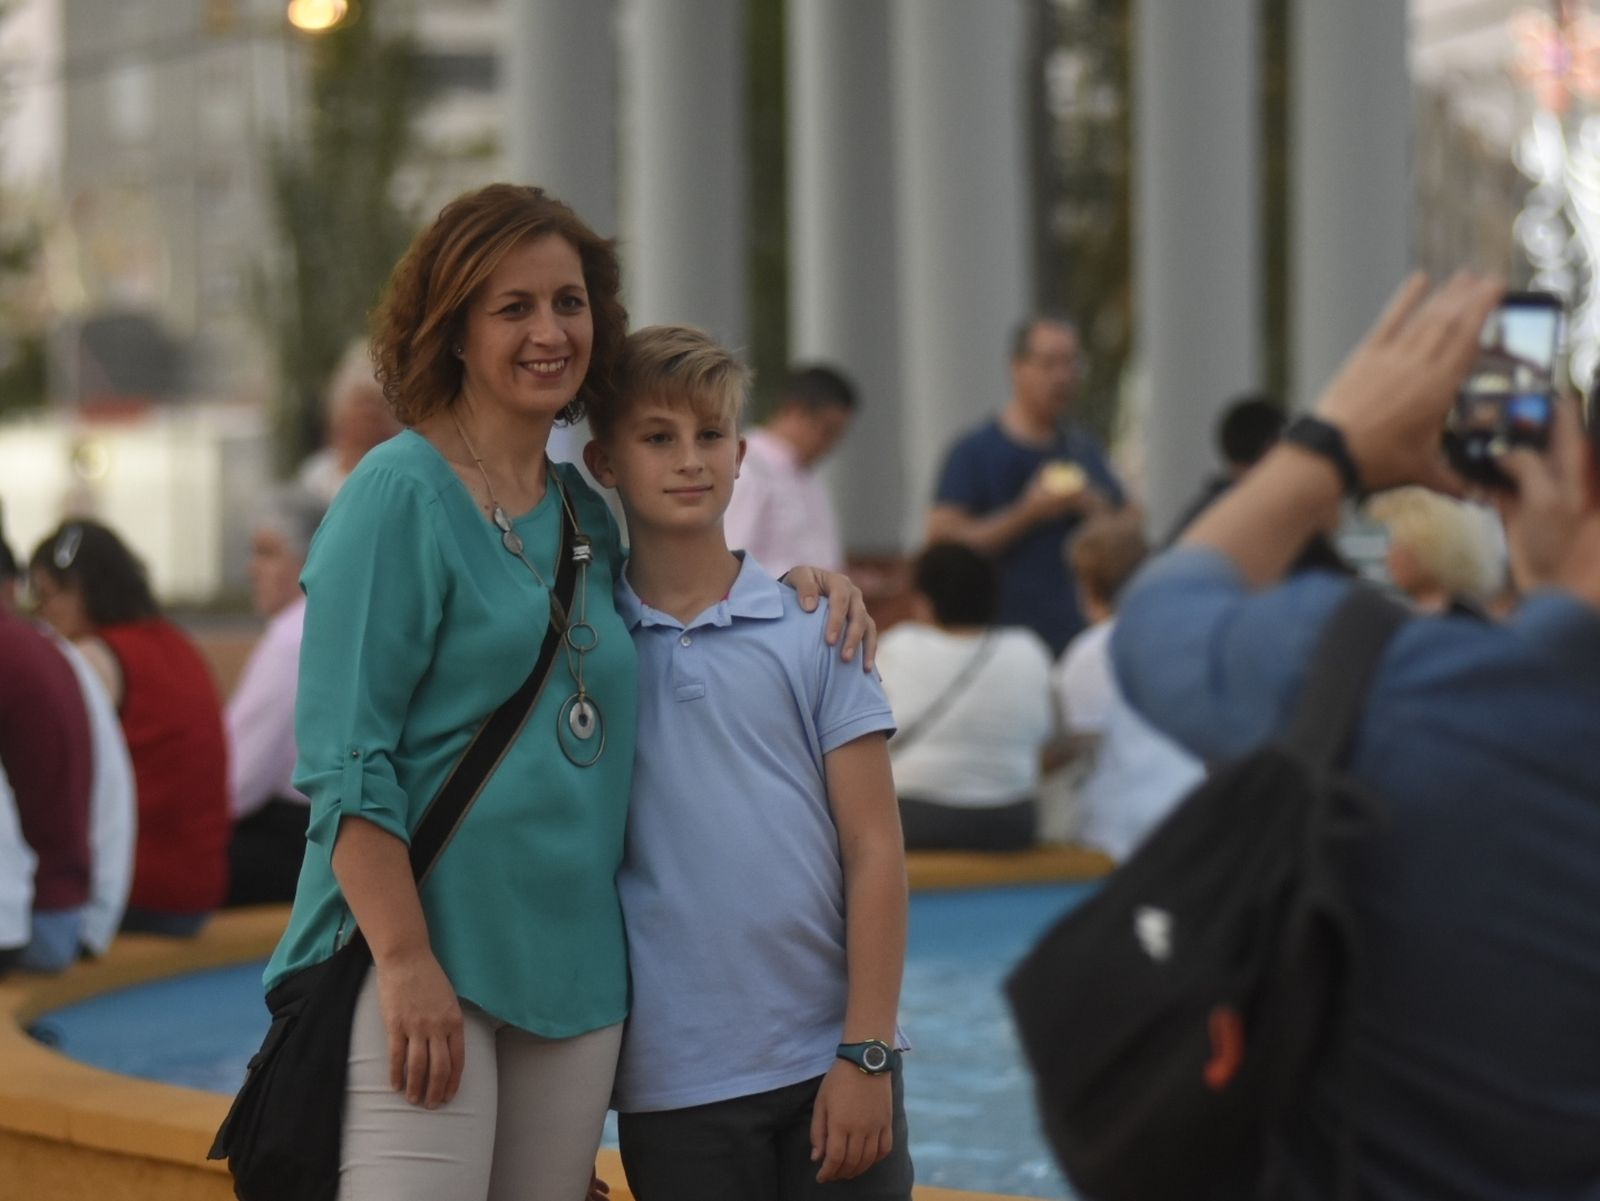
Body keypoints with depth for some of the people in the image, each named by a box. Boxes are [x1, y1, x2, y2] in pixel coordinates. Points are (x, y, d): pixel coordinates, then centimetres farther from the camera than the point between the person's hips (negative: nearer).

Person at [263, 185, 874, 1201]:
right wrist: (407, 962, -19)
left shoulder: (586, 512, 13)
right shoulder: (401, 495, -6)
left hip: (575, 967, 7)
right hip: (426, 955, -7)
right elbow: (345, 759, -12)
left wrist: (803, 584, 13)